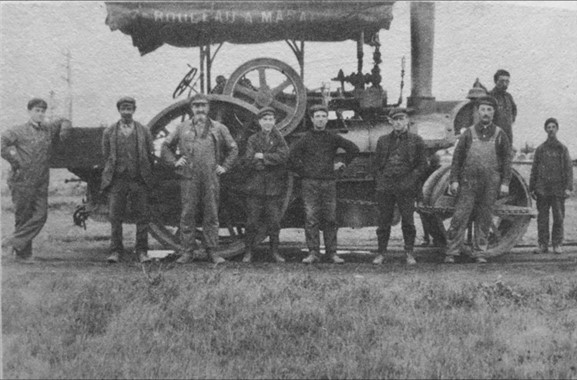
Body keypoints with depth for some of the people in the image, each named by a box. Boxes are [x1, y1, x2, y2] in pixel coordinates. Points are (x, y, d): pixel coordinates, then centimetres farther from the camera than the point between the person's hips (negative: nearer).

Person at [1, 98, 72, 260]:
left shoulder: (49, 129, 9)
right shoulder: (19, 131, -6)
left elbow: (64, 122, 25)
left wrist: (65, 129, 5)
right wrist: (14, 160, -14)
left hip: (41, 184, 5)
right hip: (22, 182, -4)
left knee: (41, 215, -6)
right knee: (23, 216, 4)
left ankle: (16, 243, 2)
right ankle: (23, 253, 15)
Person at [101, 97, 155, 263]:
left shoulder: (144, 131, 7)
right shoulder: (109, 132, 7)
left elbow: (151, 155, 10)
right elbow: (106, 156, 12)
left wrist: (145, 175, 8)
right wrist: (110, 174, 9)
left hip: (139, 181, 0)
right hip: (117, 180, 0)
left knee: (142, 216, 0)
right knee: (115, 217, -2)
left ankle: (142, 251, 8)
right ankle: (116, 251, 6)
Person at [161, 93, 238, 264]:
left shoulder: (219, 128, 9)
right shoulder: (182, 128, 9)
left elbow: (233, 148, 17)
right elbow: (166, 146, 17)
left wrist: (225, 166, 8)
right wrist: (174, 162, 5)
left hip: (211, 178, 0)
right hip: (189, 177, 0)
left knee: (211, 215, 2)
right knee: (187, 215, 0)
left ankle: (212, 251, 9)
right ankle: (187, 251, 6)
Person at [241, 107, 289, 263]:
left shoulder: (279, 139, 8)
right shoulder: (253, 139, 7)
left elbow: (283, 156, -11)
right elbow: (249, 161, -6)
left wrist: (262, 156, -11)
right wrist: (271, 161, -11)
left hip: (274, 187, 0)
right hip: (255, 186, 0)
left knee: (274, 221, 2)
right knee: (252, 221, 0)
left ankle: (275, 251, 12)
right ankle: (249, 251, 8)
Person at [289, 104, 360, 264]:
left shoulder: (333, 138, 7)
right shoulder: (306, 138, 2)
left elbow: (354, 149, 10)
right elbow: (293, 156, 0)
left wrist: (342, 164, 7)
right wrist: (303, 173, -2)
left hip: (329, 183, 2)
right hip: (310, 183, -1)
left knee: (330, 219, 3)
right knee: (311, 219, -5)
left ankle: (331, 252, 9)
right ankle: (313, 253, -1)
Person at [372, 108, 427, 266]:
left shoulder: (416, 140, 6)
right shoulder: (383, 140, 13)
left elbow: (422, 164, 3)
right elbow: (376, 164, 15)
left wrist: (410, 182, -7)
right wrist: (379, 182, 2)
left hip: (406, 187, -2)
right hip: (385, 187, 2)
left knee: (408, 221, -1)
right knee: (384, 221, 3)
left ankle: (409, 253, 9)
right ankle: (381, 253, 10)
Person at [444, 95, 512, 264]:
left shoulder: (500, 135, 6)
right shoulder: (468, 133, 5)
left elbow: (507, 160, 5)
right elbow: (457, 158, 4)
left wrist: (505, 183, -4)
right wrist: (454, 180, -3)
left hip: (490, 184, 1)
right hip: (468, 182, -1)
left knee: (484, 219, 5)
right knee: (460, 217, -7)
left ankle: (480, 252, 13)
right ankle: (452, 252, -4)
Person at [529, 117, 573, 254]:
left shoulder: (562, 149, 6)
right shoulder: (540, 149, 9)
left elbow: (568, 169, 2)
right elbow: (534, 169, 10)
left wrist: (568, 188, -8)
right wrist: (532, 188, 5)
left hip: (558, 190, -1)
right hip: (542, 189, 1)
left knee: (558, 218, -1)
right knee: (542, 218, 2)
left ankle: (557, 245, 6)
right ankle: (543, 245, 7)